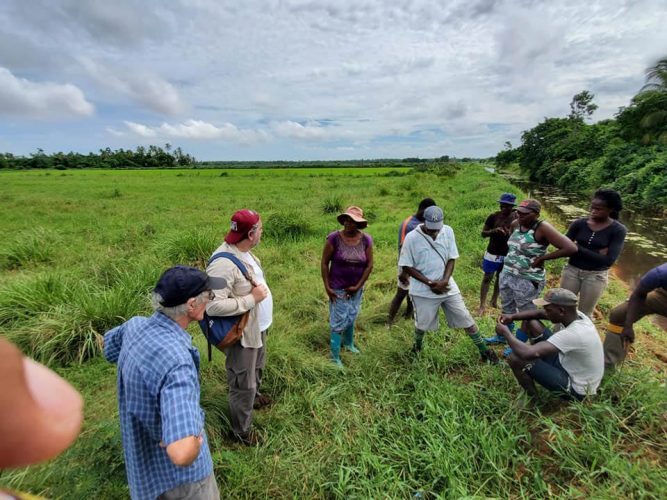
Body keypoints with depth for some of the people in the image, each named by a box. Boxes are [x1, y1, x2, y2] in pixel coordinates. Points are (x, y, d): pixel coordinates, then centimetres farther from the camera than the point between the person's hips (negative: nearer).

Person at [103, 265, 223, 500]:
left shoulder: (136, 325, -14)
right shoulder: (176, 361, -41)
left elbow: (108, 344, 12)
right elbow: (182, 453, -48)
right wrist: (197, 441, -26)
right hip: (177, 473, -6)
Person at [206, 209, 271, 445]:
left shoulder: (244, 251, -2)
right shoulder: (223, 264, -32)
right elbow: (213, 306, -36)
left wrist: (259, 291, 6)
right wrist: (252, 299, -30)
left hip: (258, 326, 9)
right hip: (242, 334, -9)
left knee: (257, 368, 32)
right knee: (243, 385, 11)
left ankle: (254, 395, 60)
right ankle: (242, 432, 33)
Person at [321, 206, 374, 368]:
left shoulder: (366, 240, -9)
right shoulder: (334, 238, -17)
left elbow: (369, 265, -3)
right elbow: (324, 263, -11)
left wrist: (358, 286, -7)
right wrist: (327, 287, -12)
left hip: (356, 289, 4)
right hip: (338, 289, -3)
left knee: (351, 318, 22)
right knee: (338, 322, 4)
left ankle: (349, 343, 48)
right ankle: (335, 357, 20)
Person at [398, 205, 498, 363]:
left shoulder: (448, 231, -6)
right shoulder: (412, 238, -16)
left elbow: (452, 259, -1)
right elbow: (406, 266, -12)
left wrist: (444, 281, -16)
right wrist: (430, 283, -17)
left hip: (447, 286, 3)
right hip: (423, 290, -2)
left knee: (466, 319, 10)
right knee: (422, 324, 13)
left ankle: (483, 351, 28)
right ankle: (416, 348, 42)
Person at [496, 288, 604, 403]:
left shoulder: (573, 334, -37)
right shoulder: (577, 316, -10)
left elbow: (527, 353, -42)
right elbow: (539, 313, 4)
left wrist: (505, 332, -26)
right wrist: (512, 316, -11)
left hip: (575, 389, -8)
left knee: (515, 359, -22)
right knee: (533, 323, 2)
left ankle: (533, 400, 5)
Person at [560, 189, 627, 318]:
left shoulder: (618, 230, -10)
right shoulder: (579, 223, -5)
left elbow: (609, 260, -18)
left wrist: (579, 249, -18)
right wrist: (595, 254, -16)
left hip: (595, 276, -2)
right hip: (572, 270, 2)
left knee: (585, 313, 12)